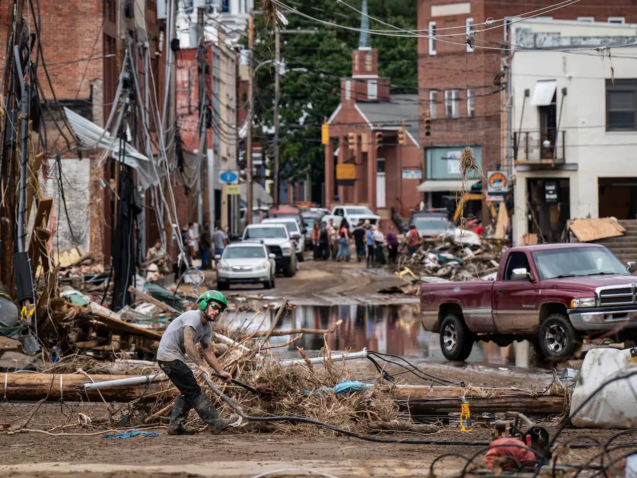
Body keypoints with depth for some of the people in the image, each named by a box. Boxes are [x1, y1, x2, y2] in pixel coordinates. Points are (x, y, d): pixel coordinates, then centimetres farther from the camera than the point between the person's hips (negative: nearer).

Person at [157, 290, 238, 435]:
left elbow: (208, 353, 15)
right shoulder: (193, 317, -19)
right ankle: (216, 423, -15)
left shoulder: (207, 327, 11)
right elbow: (188, 343, -30)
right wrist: (201, 364, -36)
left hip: (176, 358, 10)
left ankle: (175, 426, 20)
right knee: (193, 391, -12)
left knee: (187, 392, 15)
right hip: (169, 356, -10)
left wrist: (221, 372, 8)